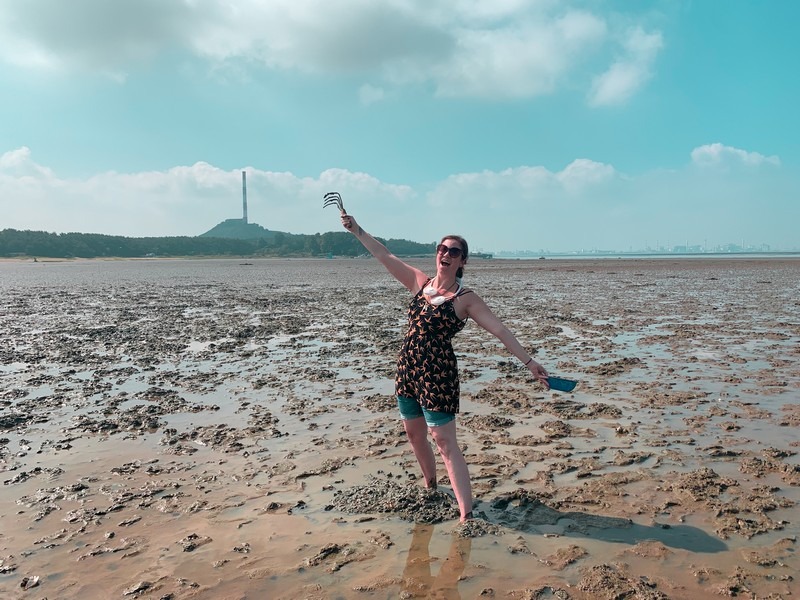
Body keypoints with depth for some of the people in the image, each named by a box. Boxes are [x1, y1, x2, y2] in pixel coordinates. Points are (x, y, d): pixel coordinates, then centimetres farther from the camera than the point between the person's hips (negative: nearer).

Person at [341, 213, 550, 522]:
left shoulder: (466, 299, -9)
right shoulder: (420, 282, 5)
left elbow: (500, 330, -13)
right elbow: (385, 256, 10)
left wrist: (529, 361, -19)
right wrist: (357, 230, 12)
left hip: (437, 374, -6)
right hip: (407, 369, 6)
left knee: (445, 443, -7)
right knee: (414, 434, 18)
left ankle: (467, 513, -2)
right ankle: (430, 486, 41)